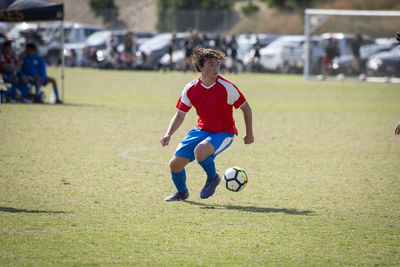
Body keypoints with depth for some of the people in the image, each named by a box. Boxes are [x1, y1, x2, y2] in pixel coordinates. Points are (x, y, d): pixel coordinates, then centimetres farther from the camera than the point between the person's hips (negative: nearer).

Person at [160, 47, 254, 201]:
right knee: (175, 164, -1)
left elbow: (246, 108, -5)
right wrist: (168, 135, -15)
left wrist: (249, 134, 3)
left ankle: (213, 178, -3)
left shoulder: (226, 88, -20)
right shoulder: (191, 89, -9)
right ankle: (182, 192, 32)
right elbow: (180, 115, 1)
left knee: (200, 151, -36)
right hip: (201, 129, 5)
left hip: (223, 133, -5)